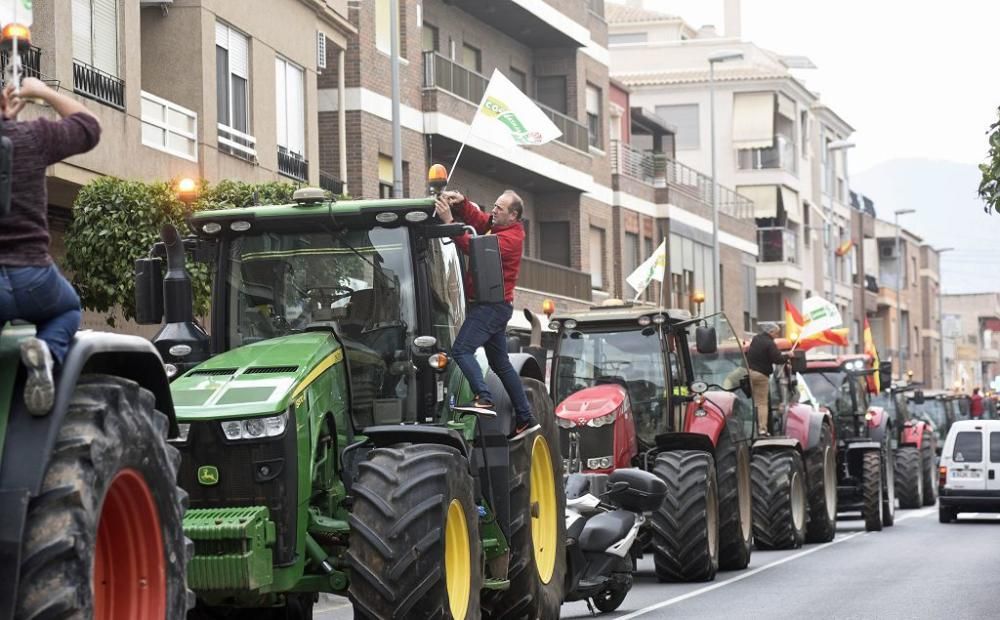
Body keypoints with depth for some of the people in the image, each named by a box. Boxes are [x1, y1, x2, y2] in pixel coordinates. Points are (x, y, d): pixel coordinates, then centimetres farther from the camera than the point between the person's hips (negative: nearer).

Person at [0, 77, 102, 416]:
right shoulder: (32, 135, -4)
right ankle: (47, 350, -2)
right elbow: (89, 127, 15)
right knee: (68, 308, 33)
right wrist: (43, 91, 26)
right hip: (31, 278, 0)